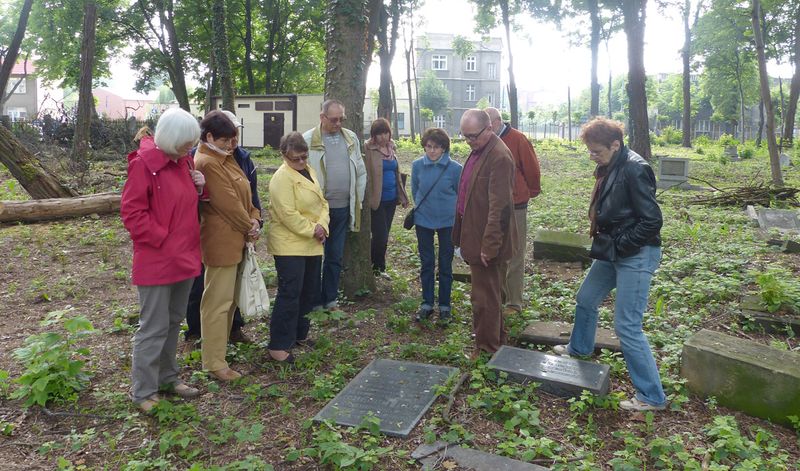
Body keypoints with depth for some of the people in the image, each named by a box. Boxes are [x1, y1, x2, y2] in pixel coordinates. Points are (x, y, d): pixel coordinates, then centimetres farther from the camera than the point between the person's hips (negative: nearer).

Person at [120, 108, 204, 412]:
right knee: (154, 326, 1)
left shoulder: (183, 161, 8)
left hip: (184, 257, 8)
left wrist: (198, 187, -2)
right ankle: (143, 391, 15)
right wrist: (161, 238, -17)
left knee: (174, 321, 18)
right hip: (155, 261, -8)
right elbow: (131, 211, -17)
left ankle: (167, 376, 34)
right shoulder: (144, 164, -16)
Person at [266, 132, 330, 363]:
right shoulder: (282, 178, -15)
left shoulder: (309, 171, 12)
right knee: (290, 294, -6)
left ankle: (299, 333, 32)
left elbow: (323, 202, 11)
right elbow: (288, 214, -22)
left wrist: (321, 226, -7)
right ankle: (278, 346, 2)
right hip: (290, 245, -9)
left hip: (312, 245, 9)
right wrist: (311, 230, -16)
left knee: (309, 291, 16)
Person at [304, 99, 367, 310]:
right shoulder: (308, 140, -7)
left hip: (343, 208, 4)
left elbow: (361, 172, 13)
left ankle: (330, 299, 25)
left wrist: (358, 200, 10)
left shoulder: (351, 138, 9)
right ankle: (315, 302, 17)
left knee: (335, 257, 13)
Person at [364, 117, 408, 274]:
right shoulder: (368, 149, -11)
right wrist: (370, 198, -23)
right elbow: (365, 174, -16)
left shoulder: (391, 147, 10)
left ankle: (379, 268, 26)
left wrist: (402, 196, 13)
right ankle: (376, 268, 13)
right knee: (380, 235, -7)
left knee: (384, 235, 13)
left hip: (391, 198, 6)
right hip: (377, 199, -6)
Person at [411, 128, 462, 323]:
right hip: (423, 221, 2)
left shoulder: (454, 168, -14)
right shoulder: (417, 165, -7)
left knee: (445, 265, 8)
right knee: (426, 263, 10)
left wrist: (450, 209, 9)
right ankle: (426, 303, 22)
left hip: (447, 221, -2)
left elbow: (461, 194, 1)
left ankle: (445, 305, 19)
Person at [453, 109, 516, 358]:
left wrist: (489, 246, -23)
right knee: (488, 292, 21)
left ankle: (486, 350, 17)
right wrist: (462, 236, 18)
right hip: (474, 236, 10)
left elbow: (499, 208, -24)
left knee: (484, 296, 2)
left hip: (486, 241, -10)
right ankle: (497, 338, 37)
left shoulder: (499, 157, -20)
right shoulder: (478, 151, 11)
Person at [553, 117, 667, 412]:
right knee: (586, 299, 24)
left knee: (627, 327, -7)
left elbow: (652, 220, -22)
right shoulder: (608, 168, 7)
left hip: (636, 256, -10)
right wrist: (600, 238, 7)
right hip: (613, 252, 10)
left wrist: (619, 245, -18)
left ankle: (652, 396, 7)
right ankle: (579, 349, 51)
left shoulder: (635, 170, -21)